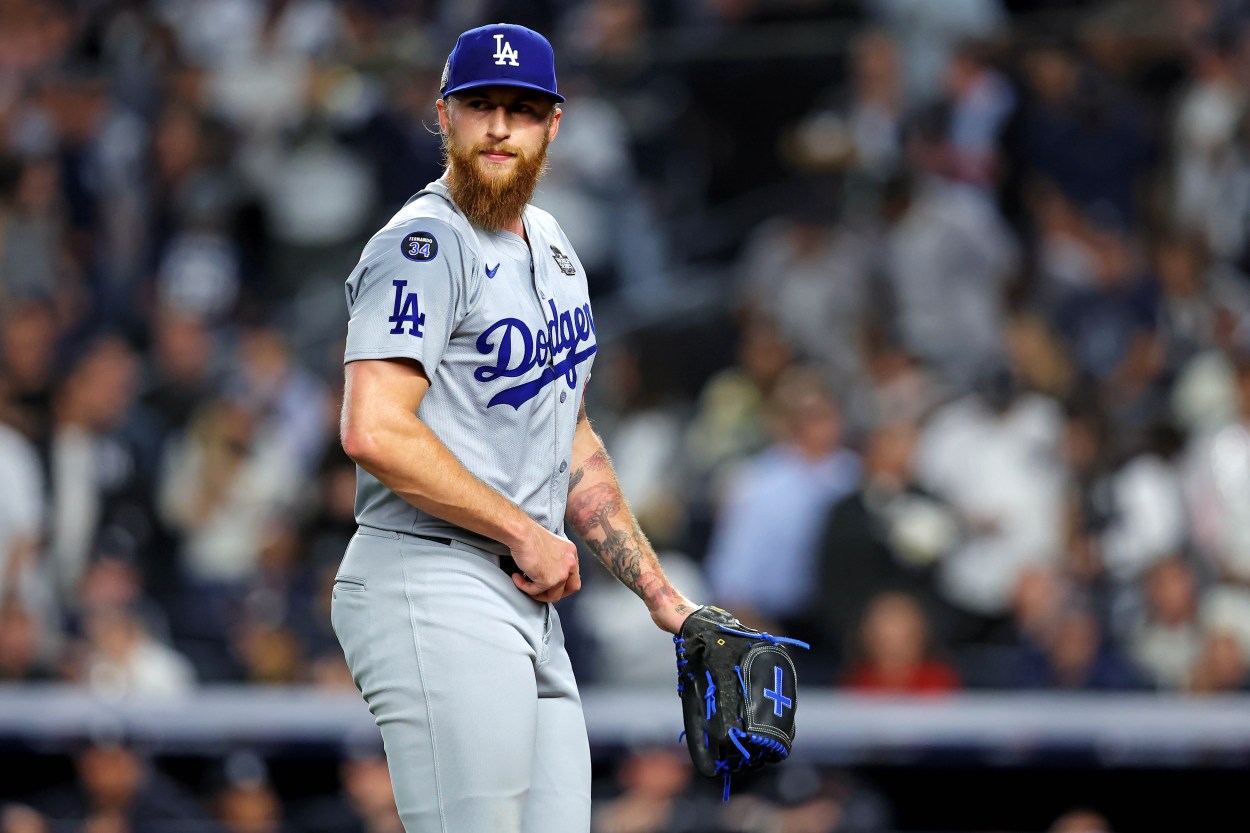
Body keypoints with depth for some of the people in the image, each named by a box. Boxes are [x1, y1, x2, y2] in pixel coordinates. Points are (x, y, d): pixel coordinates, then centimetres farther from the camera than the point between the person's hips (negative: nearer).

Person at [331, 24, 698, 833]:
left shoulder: (550, 246, 19)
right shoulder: (423, 245, -10)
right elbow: (375, 432, -22)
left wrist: (661, 594, 23)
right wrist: (528, 535, -14)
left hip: (528, 602, 9)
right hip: (433, 593, -9)